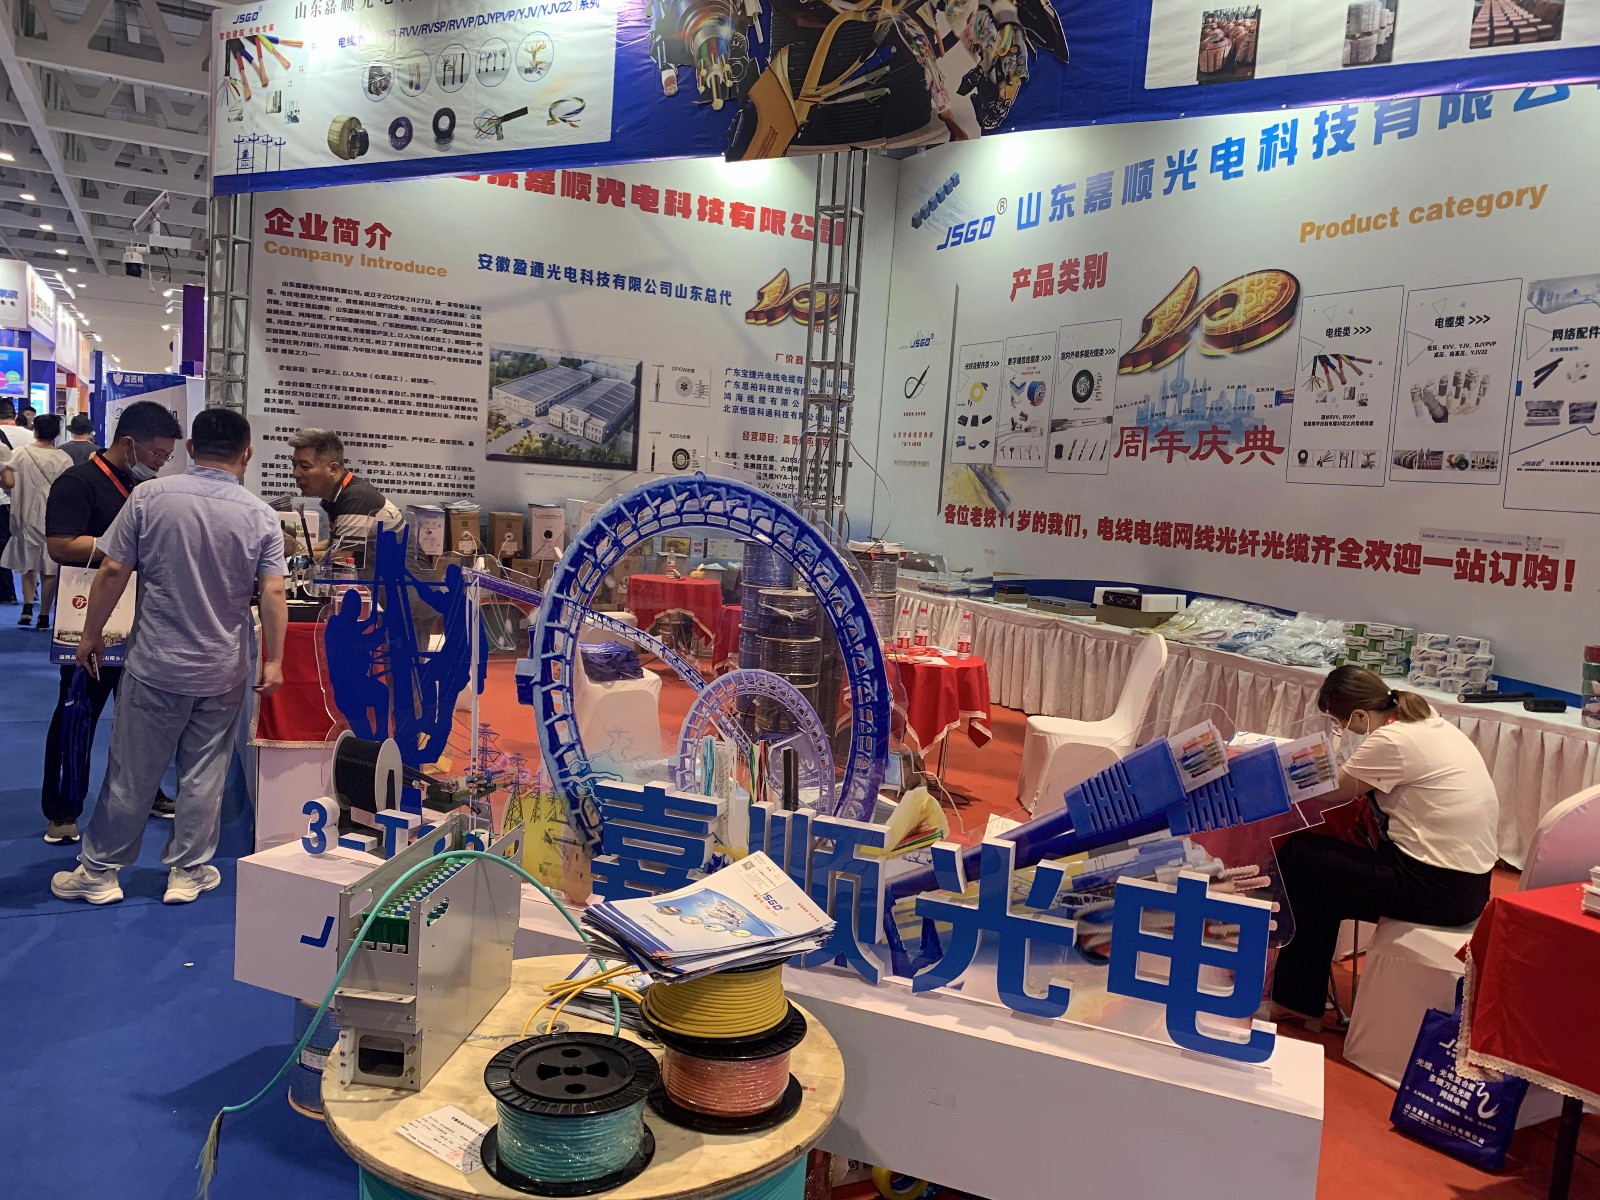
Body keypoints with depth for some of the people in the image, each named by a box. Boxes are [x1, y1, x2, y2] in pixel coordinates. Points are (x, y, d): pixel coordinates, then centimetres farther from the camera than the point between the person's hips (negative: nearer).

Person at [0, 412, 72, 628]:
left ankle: (27, 607, 10)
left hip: (28, 517, 2)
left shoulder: (21, 454, -5)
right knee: (49, 568, 3)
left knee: (28, 564, 20)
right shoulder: (64, 459, -8)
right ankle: (44, 616, 3)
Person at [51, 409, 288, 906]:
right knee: (203, 776, 11)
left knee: (131, 773, 11)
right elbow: (273, 593, -8)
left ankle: (98, 871, 24)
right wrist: (274, 661, -1)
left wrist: (92, 634, 7)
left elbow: (112, 573, -5)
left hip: (154, 665, 0)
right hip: (223, 673, 0)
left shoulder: (150, 496, -6)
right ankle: (188, 872, 21)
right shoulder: (260, 516, -6)